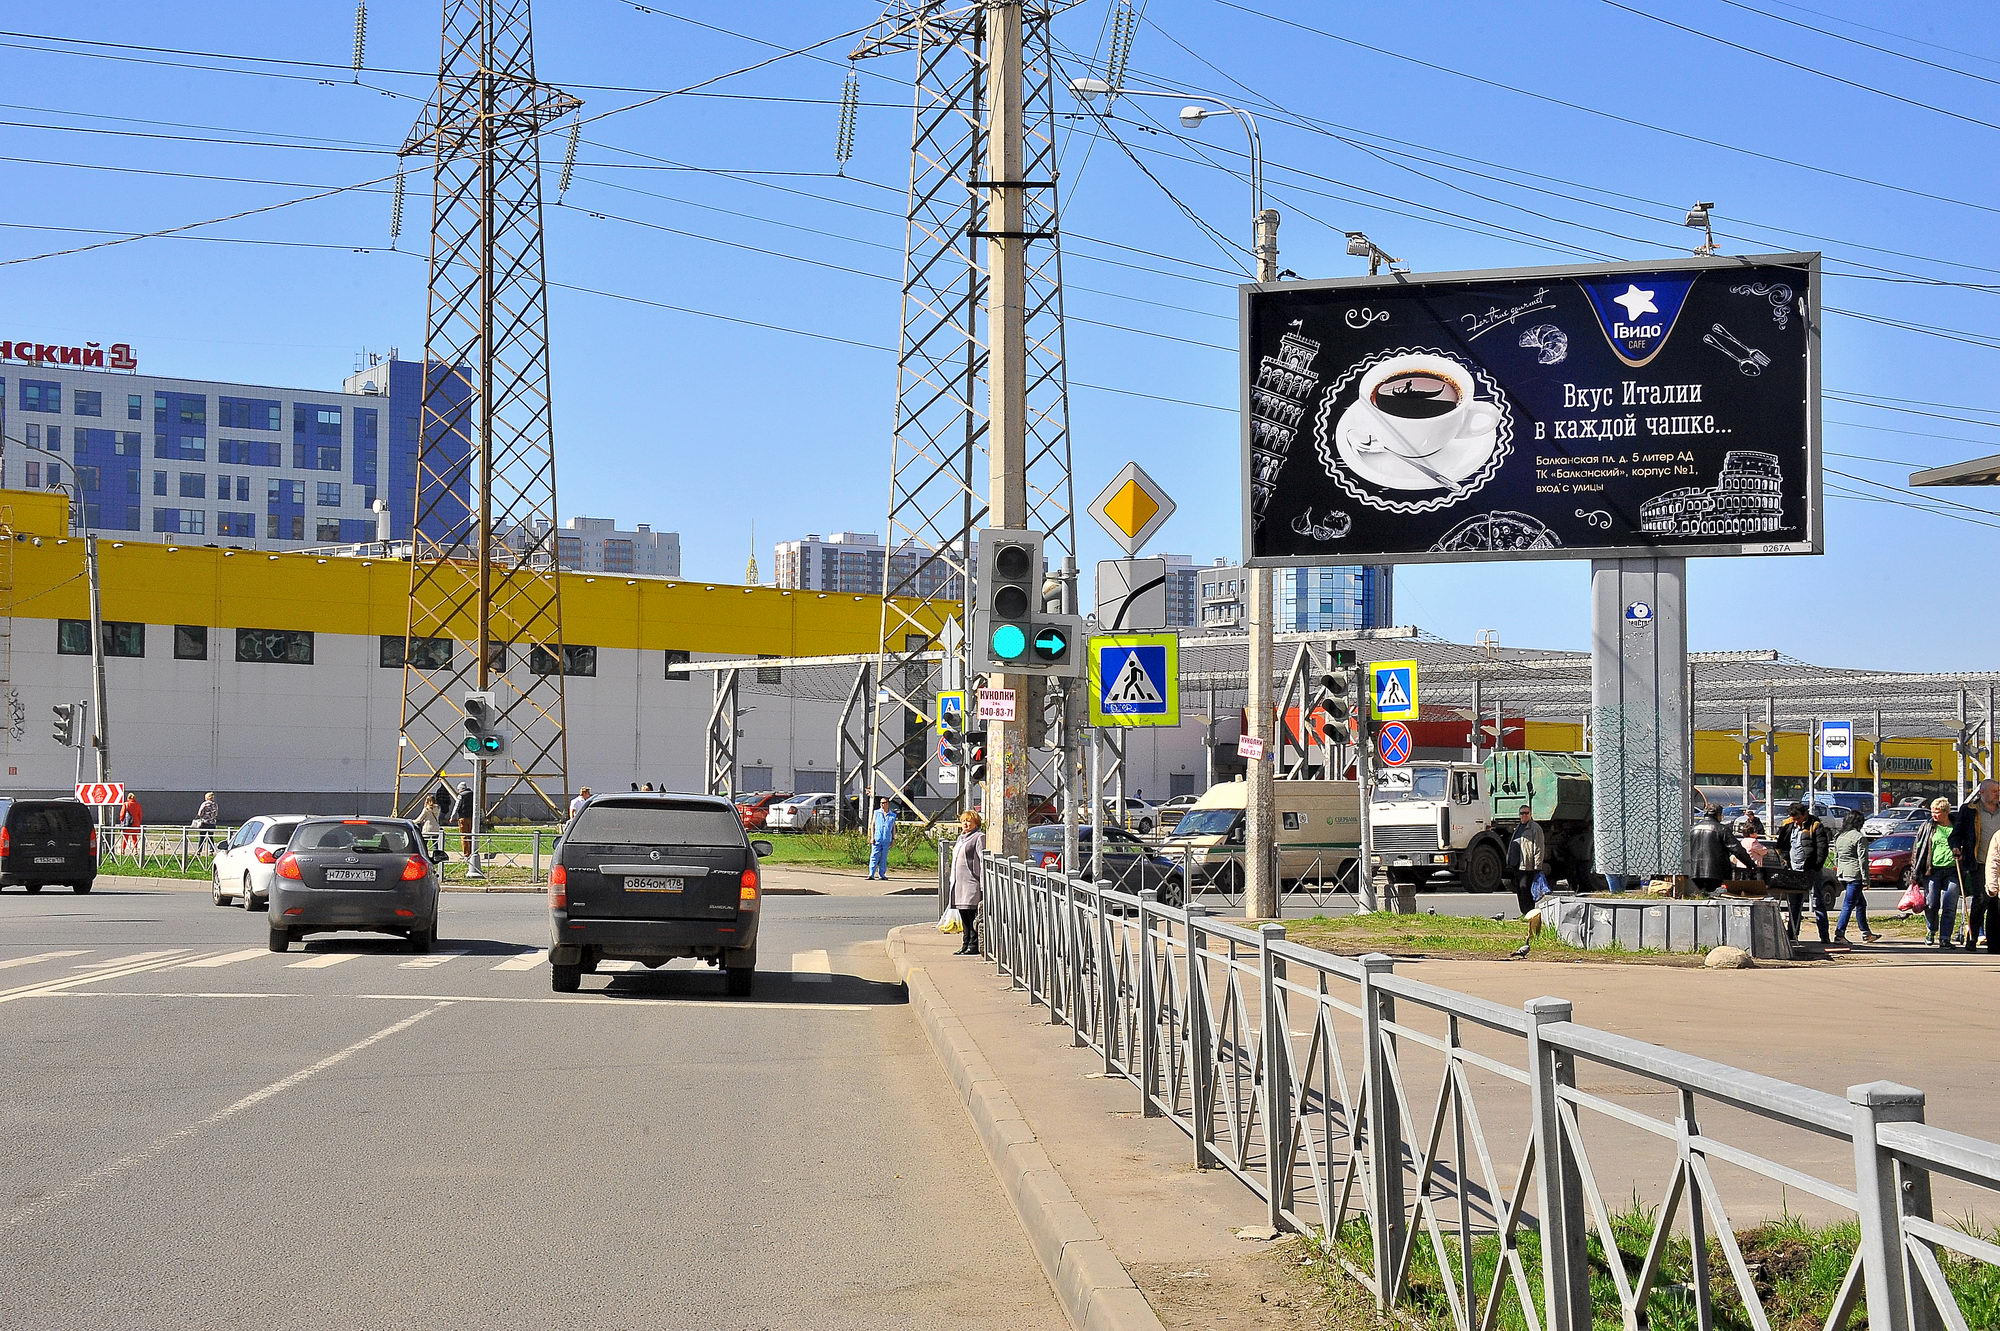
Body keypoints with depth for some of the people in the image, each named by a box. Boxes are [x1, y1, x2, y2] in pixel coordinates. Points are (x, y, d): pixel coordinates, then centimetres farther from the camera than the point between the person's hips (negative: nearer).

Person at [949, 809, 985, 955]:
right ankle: (966, 944, 14)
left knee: (972, 916, -8)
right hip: (959, 883, 9)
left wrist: (983, 884, -17)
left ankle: (974, 946, -6)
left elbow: (983, 861, -11)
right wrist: (953, 881, 22)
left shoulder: (979, 837, -5)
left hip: (972, 883, -9)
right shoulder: (960, 838, 21)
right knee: (963, 916, 10)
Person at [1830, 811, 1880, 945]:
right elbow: (1862, 860, -12)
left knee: (1861, 903, 17)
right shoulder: (1859, 837, -10)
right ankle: (1839, 934, -11)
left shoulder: (1839, 837, 14)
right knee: (1848, 905, -7)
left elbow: (1836, 859, 18)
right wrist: (1866, 880, -11)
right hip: (1854, 875, -8)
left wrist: (1837, 876, 23)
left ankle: (1866, 934, 22)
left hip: (1842, 875, 8)